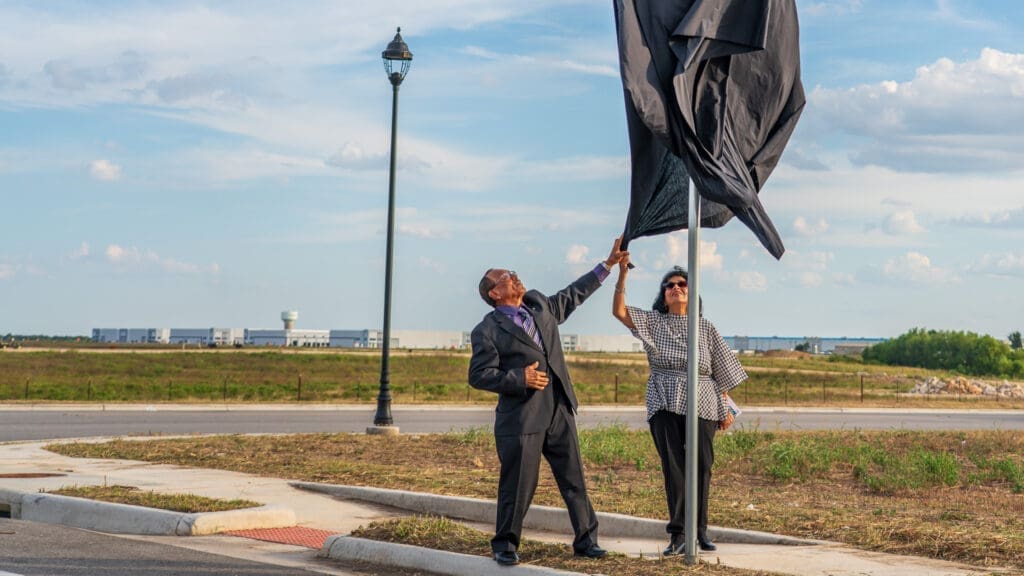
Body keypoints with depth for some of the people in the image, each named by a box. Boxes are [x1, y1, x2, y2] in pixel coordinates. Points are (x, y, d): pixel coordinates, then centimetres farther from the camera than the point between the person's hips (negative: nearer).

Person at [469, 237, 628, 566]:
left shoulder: (540, 305, 12)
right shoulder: (488, 330, -6)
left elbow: (574, 294, 25)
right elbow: (478, 376, -9)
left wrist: (609, 264, 23)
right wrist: (520, 378, -19)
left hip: (559, 412, 6)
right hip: (521, 418, -6)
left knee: (574, 480, 8)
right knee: (517, 486, 1)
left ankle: (586, 540, 17)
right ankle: (505, 545, 17)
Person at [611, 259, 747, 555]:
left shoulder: (706, 329, 9)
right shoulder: (653, 322, 7)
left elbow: (722, 370, 11)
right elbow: (619, 311, -6)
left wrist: (726, 409, 7)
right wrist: (622, 274, -15)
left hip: (702, 408, 1)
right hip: (665, 406, -1)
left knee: (701, 467, 2)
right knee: (673, 467, -6)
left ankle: (700, 530, 16)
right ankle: (678, 533, -5)